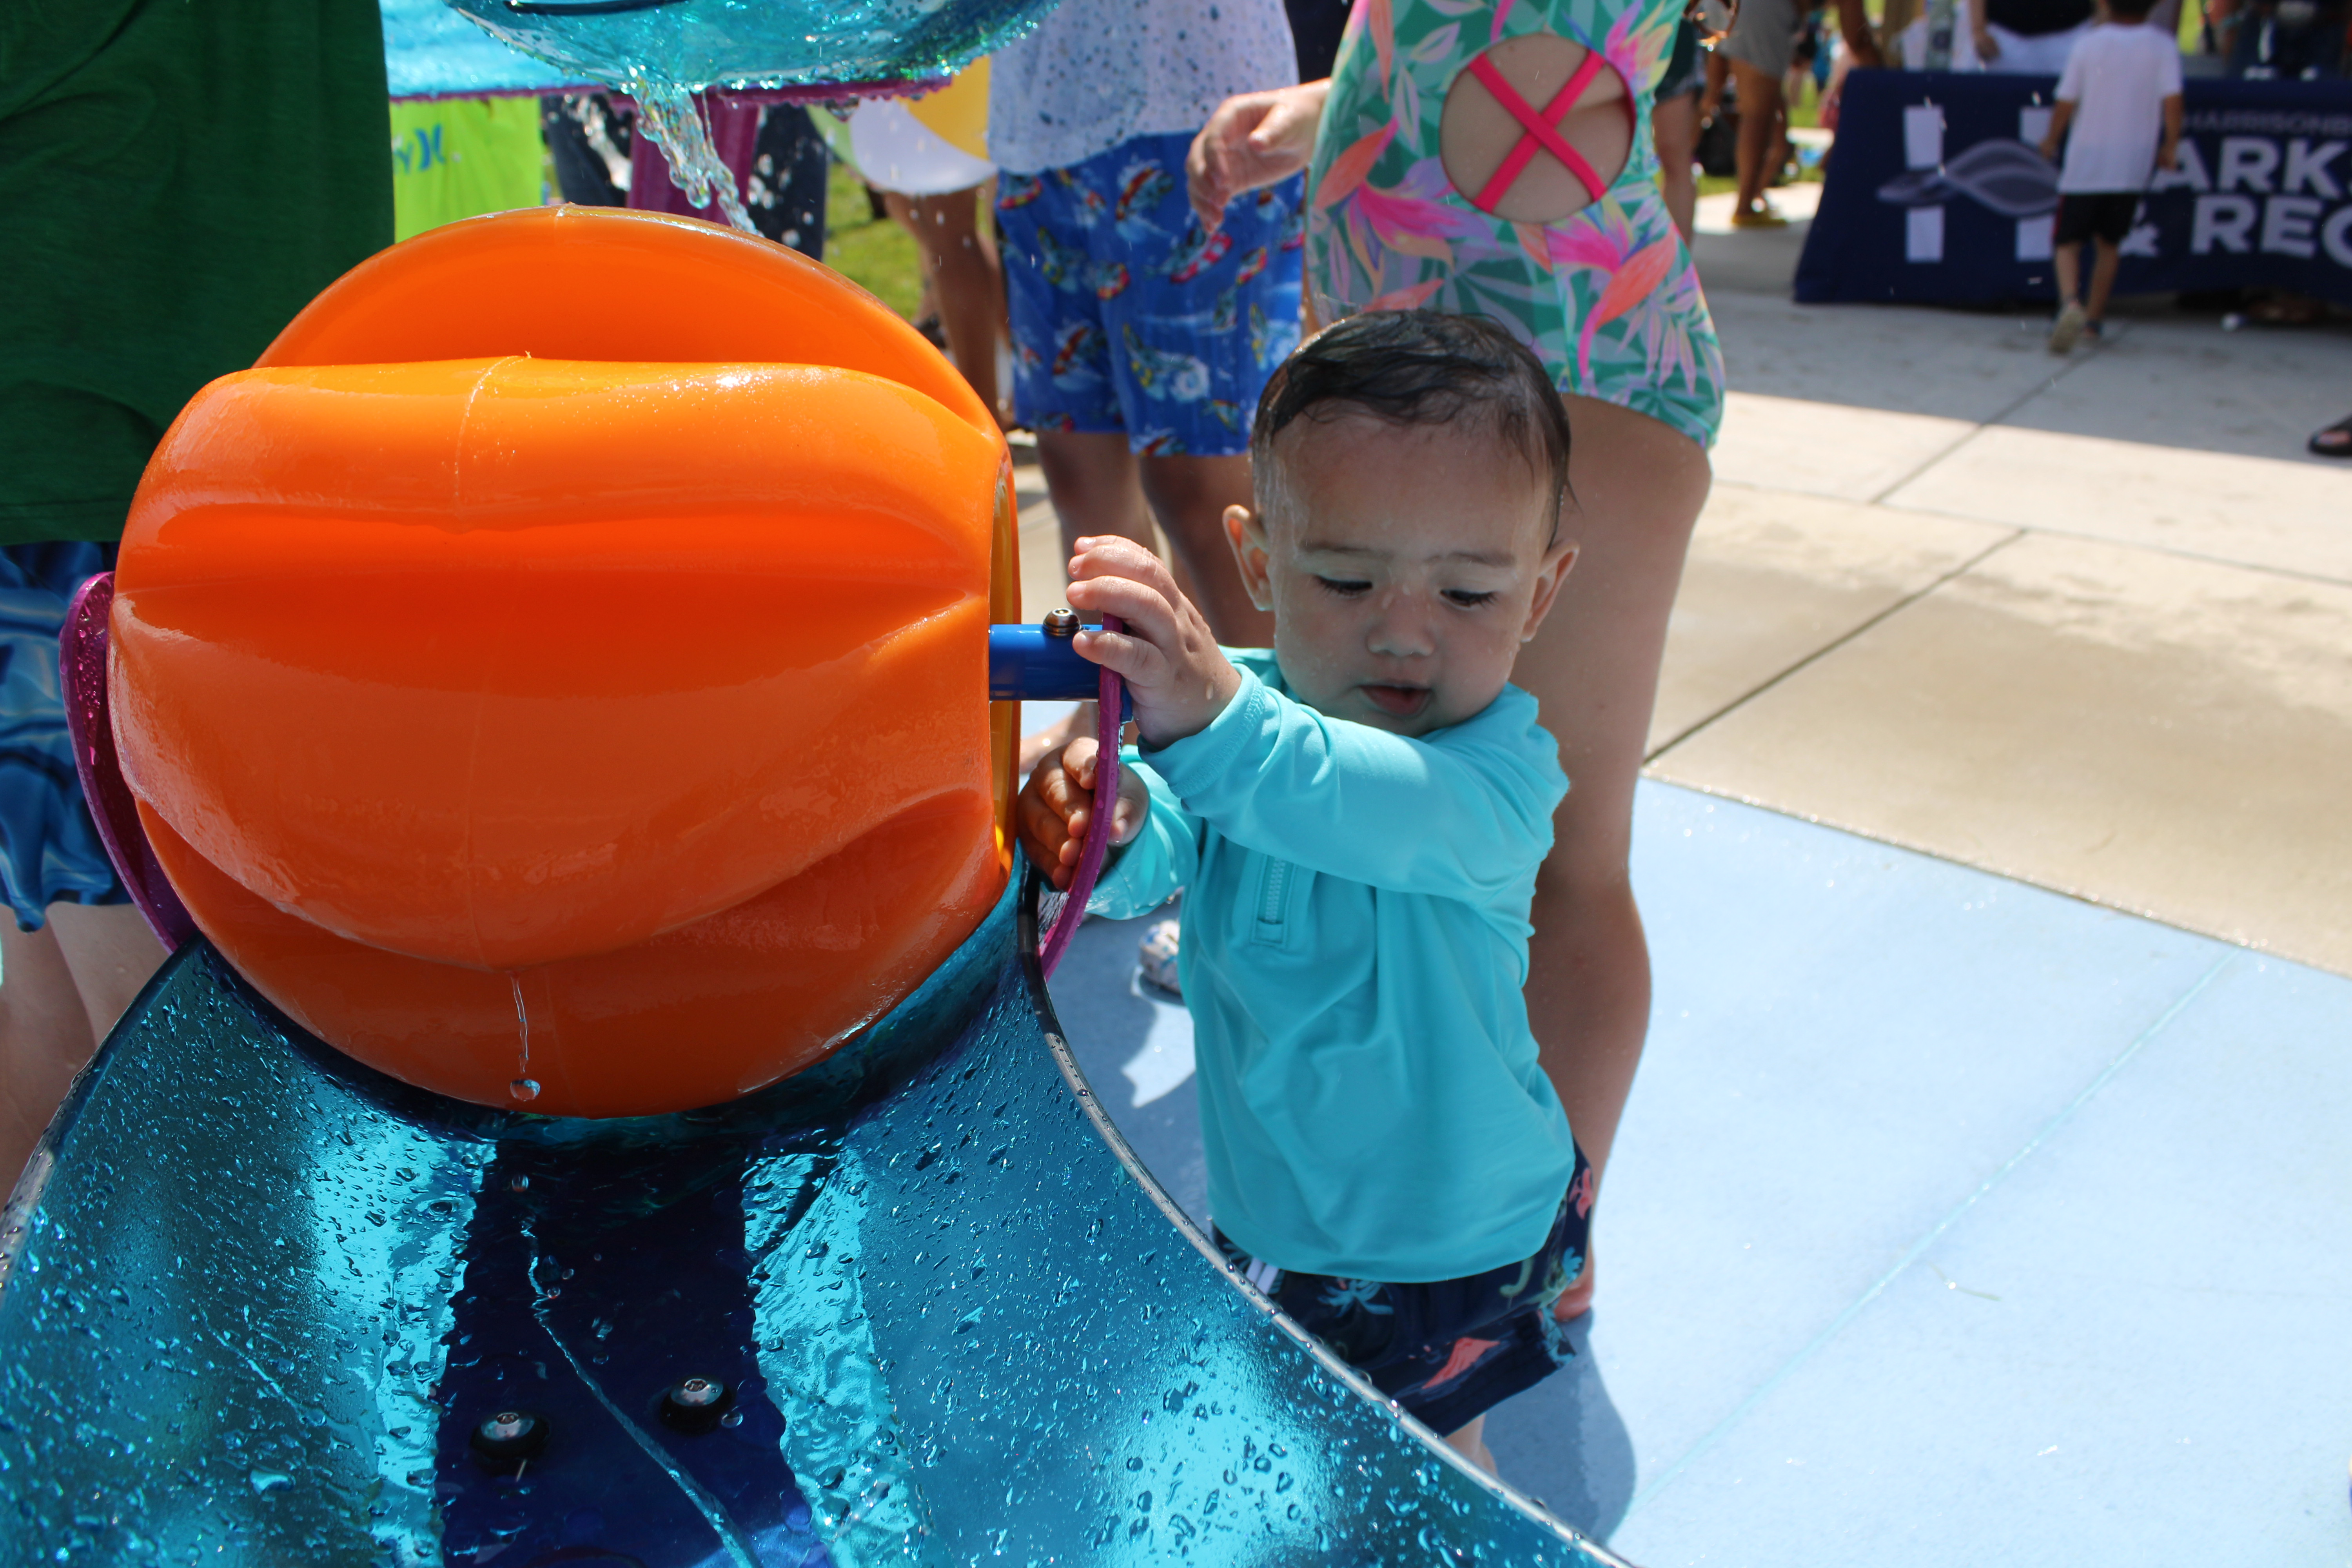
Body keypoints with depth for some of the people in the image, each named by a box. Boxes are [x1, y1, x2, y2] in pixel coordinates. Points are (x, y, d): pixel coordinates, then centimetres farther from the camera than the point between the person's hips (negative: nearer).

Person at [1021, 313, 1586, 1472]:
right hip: (1268, 1204, 5)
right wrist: (1106, 821, -47)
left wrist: (1211, 724, -67)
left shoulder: (1505, 771, -27)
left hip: (1450, 1236, -5)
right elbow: (1163, 858, -23)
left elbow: (1382, 810, -48)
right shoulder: (1245, 701, -11)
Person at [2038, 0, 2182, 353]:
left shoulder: (2089, 44, -2)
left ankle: (2070, 302, -26)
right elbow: (2172, 99, -11)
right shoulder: (2163, 47, -1)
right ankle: (2094, 319, 21)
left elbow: (2066, 102, 0)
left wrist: (2051, 139, 16)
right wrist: (2171, 147, -1)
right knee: (2109, 243, 17)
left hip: (2084, 163, -1)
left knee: (2068, 241, 2)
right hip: (2132, 167, 2)